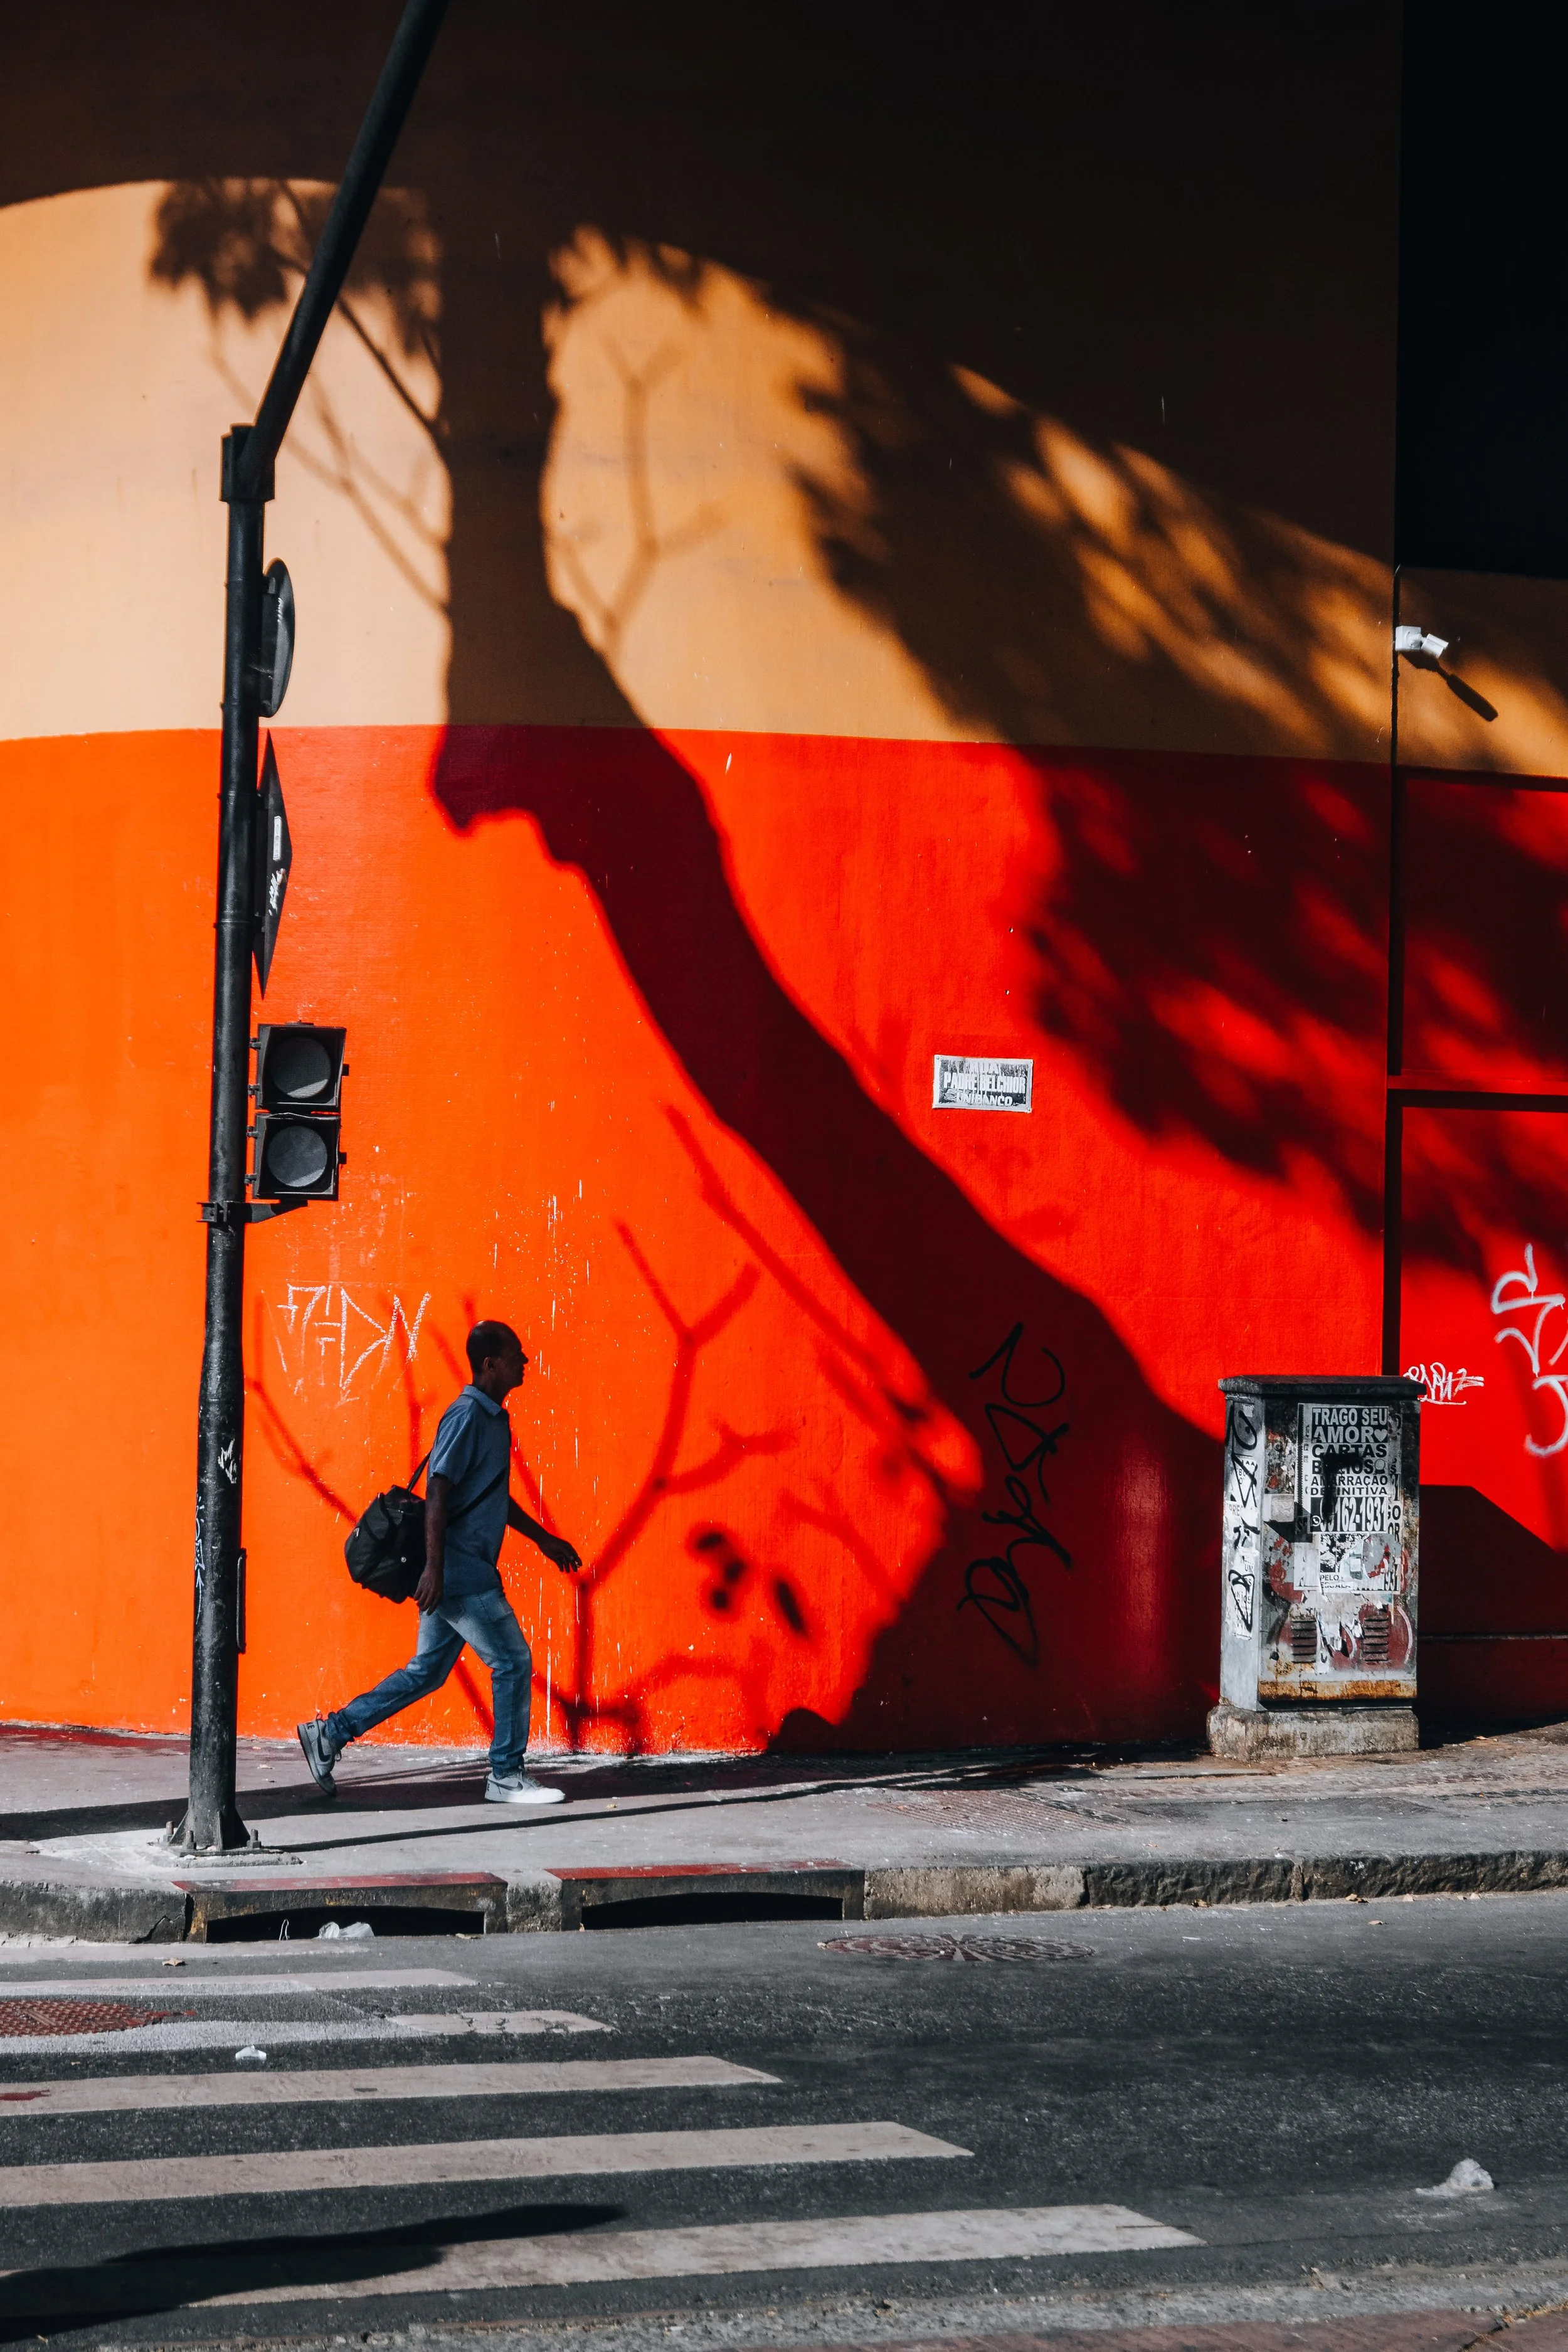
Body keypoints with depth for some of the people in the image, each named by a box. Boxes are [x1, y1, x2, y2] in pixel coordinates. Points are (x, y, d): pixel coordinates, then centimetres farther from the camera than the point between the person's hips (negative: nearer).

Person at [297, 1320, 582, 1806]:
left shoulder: (492, 1418, 16)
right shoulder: (467, 1416, -15)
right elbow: (438, 1492, -21)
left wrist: (543, 1539, 32)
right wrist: (434, 1568, -25)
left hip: (468, 1574, 10)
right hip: (458, 1574, -10)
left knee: (427, 1671, 14)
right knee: (513, 1662, -4)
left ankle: (330, 1733, 16)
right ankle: (507, 1776, 4)